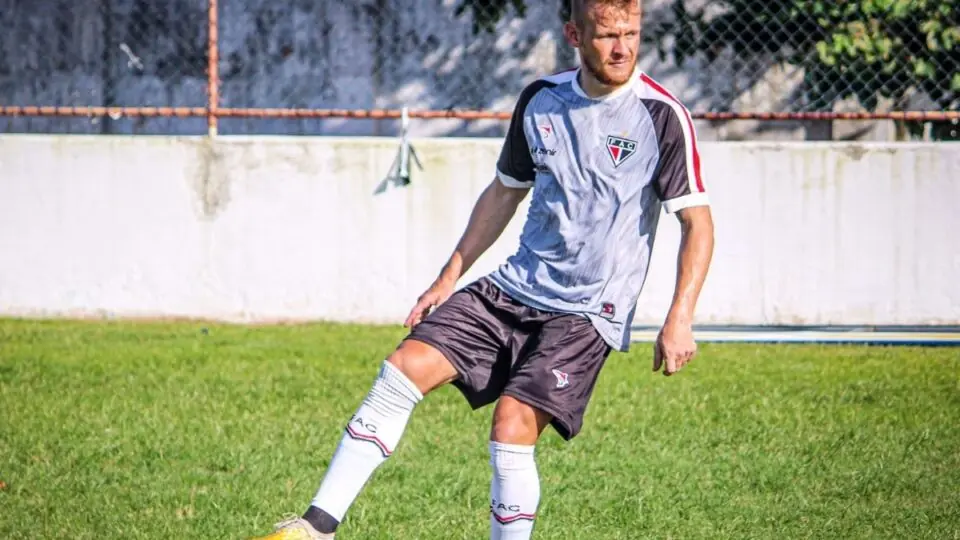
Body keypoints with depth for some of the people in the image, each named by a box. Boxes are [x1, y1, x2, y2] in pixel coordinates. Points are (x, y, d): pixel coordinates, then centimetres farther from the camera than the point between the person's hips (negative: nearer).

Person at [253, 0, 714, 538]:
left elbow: (698, 222, -10)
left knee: (513, 423, -21)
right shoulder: (541, 99, 4)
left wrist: (679, 320, -19)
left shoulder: (662, 115, -11)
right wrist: (450, 277, 16)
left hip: (588, 312, -5)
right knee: (406, 367, -9)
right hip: (514, 286, 5)